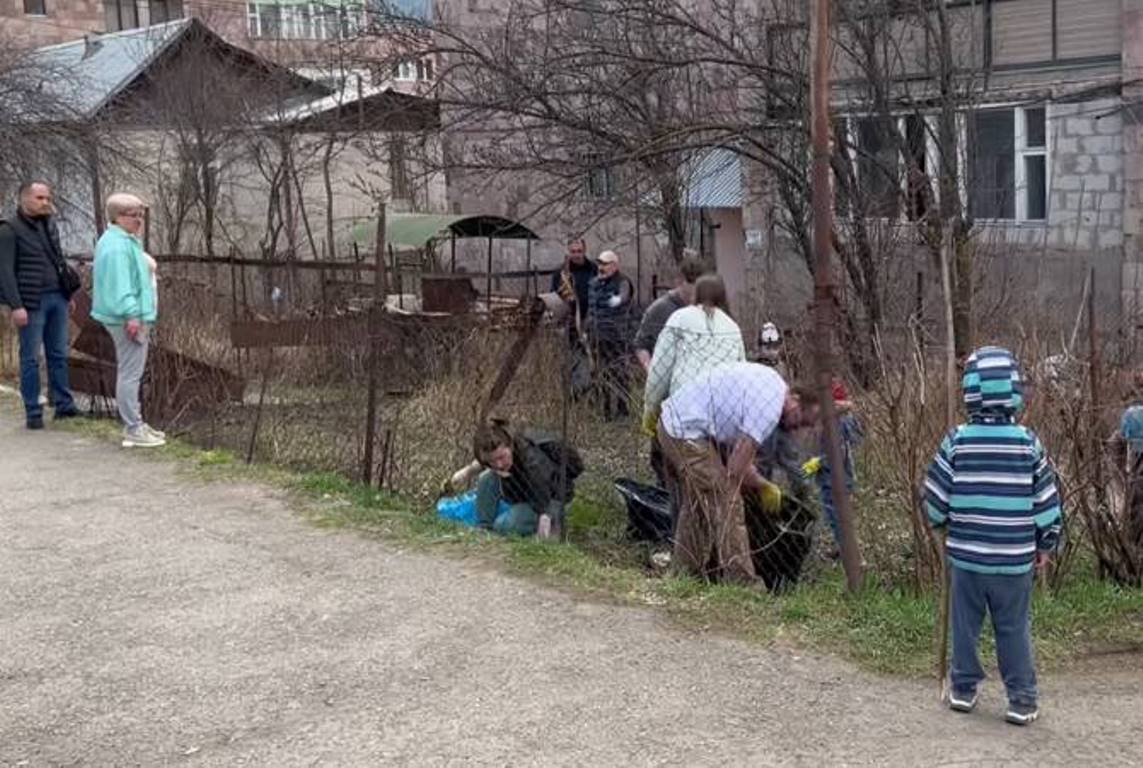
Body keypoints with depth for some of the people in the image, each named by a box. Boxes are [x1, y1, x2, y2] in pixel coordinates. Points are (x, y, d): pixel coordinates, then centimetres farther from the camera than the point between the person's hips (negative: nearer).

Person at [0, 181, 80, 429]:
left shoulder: (50, 225, 13)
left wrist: (68, 294, 18)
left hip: (57, 299, 6)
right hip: (32, 303, -6)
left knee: (59, 354, 9)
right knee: (31, 358, 0)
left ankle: (64, 405, 15)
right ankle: (33, 413, 5)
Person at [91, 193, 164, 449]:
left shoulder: (126, 241, 17)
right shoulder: (116, 245, -16)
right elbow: (120, 284, -24)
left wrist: (143, 317, 23)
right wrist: (131, 315, -27)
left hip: (136, 317, 11)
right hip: (127, 319, -11)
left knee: (132, 372, 17)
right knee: (130, 373, -8)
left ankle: (136, 424, 25)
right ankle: (133, 430, -5)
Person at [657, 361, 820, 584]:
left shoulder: (771, 382, 9)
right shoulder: (770, 408, -20)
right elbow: (735, 470, -18)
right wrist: (765, 488, 0)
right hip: (689, 433, -11)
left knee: (694, 509, 20)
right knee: (727, 507, -6)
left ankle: (687, 577, 28)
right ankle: (740, 584, -2)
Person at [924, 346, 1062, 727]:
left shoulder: (956, 442, -9)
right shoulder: (1028, 443, -8)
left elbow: (935, 498, -3)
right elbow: (1047, 499, -1)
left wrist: (942, 522, 19)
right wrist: (1046, 544, 12)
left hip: (965, 554, 0)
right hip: (1015, 559, 0)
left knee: (965, 623, 14)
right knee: (1014, 629, 9)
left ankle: (963, 687, 23)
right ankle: (1022, 699, 12)